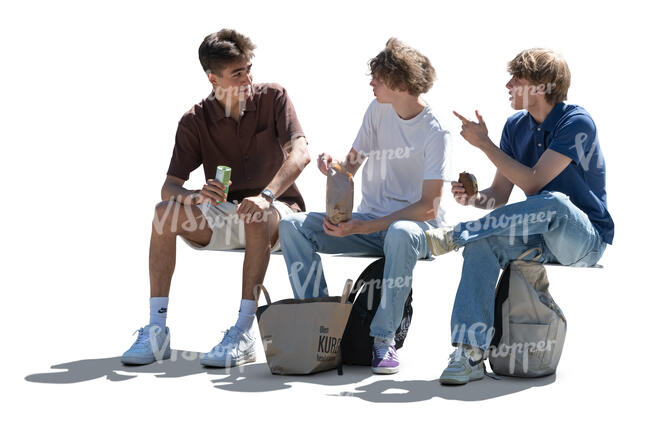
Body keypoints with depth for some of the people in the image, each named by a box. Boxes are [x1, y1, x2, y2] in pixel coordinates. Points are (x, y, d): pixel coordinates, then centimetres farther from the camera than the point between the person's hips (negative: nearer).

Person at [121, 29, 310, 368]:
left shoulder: (272, 98, -7)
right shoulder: (195, 121, -3)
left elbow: (300, 154, -20)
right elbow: (169, 187, -9)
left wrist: (266, 195, -36)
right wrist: (195, 197, -33)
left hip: (277, 212, -3)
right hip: (222, 218, 3)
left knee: (256, 216, -38)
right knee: (165, 213, -23)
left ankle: (243, 333, -37)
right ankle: (157, 330, -23)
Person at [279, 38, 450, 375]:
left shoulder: (434, 132, -14)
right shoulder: (378, 110, 4)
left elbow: (429, 208, -18)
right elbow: (351, 166, 11)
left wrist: (363, 227, -23)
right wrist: (333, 167, -15)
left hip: (415, 225, -6)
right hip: (367, 223, 6)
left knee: (401, 234, -42)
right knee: (292, 226, -14)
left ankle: (384, 338, -30)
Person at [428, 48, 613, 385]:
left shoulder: (576, 124, -14)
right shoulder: (516, 126, 8)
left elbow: (532, 182, -23)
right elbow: (500, 195, 7)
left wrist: (484, 143, -18)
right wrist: (474, 198, -16)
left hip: (587, 239, -6)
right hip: (541, 236, 6)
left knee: (554, 202, -39)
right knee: (483, 242, -24)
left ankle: (458, 234, -29)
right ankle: (471, 353, -30)